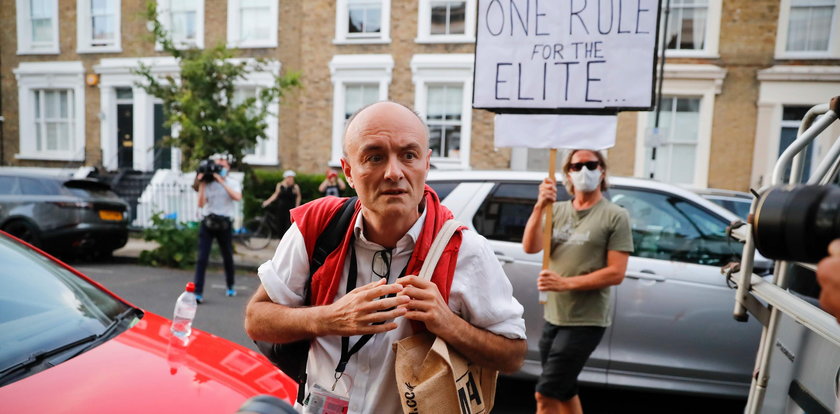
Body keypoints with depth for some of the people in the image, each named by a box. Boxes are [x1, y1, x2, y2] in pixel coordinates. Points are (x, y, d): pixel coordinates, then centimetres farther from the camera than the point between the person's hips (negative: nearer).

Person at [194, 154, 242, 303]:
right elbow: (201, 204, -8)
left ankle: (230, 287, 32)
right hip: (207, 223, 0)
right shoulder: (208, 183, 1)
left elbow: (237, 197, -20)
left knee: (228, 257, 12)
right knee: (202, 258, -8)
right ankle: (198, 292, -5)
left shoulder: (232, 183, 2)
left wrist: (221, 181, -21)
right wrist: (201, 185, -14)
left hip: (225, 224, 0)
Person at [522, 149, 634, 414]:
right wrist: (540, 206, -19)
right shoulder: (557, 210, 7)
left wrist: (565, 283, -21)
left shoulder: (614, 216, -6)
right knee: (564, 392, 21)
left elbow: (616, 273, -13)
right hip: (553, 318, 6)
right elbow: (530, 247, -7)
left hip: (585, 322, -6)